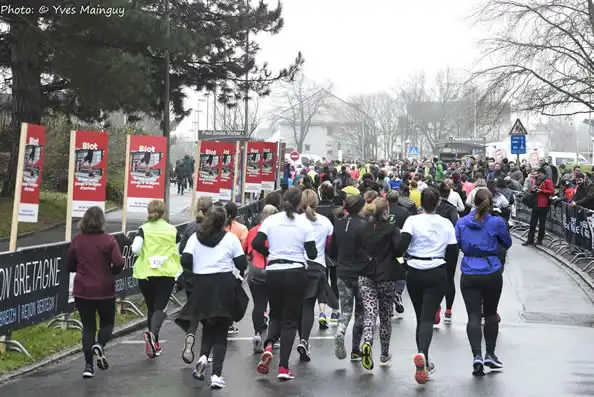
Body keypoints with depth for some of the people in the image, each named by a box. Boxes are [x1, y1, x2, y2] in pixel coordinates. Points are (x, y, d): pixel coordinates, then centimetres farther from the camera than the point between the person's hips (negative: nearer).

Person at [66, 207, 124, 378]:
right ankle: (99, 345, -14)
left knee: (88, 326, 10)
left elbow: (69, 266, 4)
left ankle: (88, 366, 4)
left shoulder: (77, 241, -2)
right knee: (107, 322, 16)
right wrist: (110, 272, 3)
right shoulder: (108, 240, -10)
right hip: (105, 290, -2)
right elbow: (119, 264, -17)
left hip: (82, 291, 2)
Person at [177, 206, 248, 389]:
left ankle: (203, 356, -6)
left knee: (208, 326, 21)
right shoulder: (230, 238, -1)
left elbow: (185, 261, -3)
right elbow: (242, 264, -1)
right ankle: (216, 374, -5)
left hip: (202, 285, 2)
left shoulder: (195, 238, 4)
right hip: (224, 286, -2)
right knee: (220, 332, 4)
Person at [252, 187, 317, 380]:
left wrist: (270, 253, 9)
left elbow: (257, 243, -9)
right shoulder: (304, 224, -4)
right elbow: (312, 254, -6)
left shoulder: (271, 220, 0)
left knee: (275, 315, 20)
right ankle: (283, 367, -1)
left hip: (273, 272, 2)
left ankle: (268, 345, -11)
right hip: (296, 273, -2)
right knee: (290, 319, 6)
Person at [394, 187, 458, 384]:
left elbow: (401, 246, -17)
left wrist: (394, 256, 4)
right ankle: (422, 354, -32)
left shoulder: (413, 220, -7)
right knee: (428, 317, -4)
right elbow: (453, 254, 1)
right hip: (437, 274, 0)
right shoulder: (446, 224, 0)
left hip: (415, 273, 0)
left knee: (421, 316, 14)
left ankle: (424, 363, 18)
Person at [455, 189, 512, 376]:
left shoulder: (461, 222, 1)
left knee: (473, 316, -1)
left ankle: (477, 356, -16)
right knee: (490, 314, 15)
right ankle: (490, 355, 21)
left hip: (469, 274, 1)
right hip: (492, 273, -1)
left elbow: (458, 244, 13)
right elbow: (507, 244, 8)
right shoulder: (496, 222, -7)